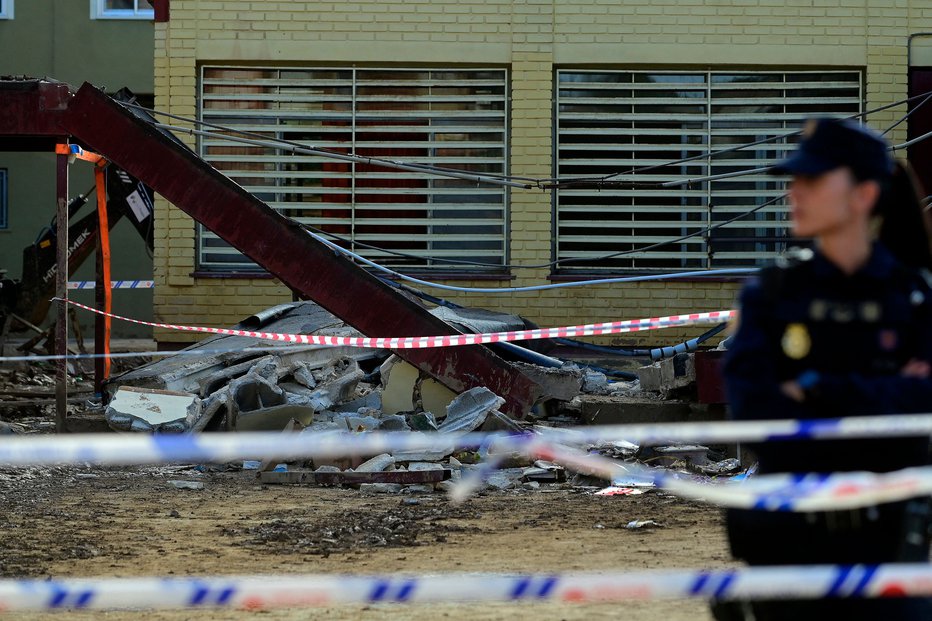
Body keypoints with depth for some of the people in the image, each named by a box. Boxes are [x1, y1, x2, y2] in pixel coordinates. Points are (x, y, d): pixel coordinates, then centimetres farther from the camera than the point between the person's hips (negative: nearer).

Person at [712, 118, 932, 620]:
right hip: (790, 537, 1)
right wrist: (879, 398, -14)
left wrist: (816, 391, -16)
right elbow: (750, 407, -12)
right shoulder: (771, 293, 3)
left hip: (886, 538, -1)